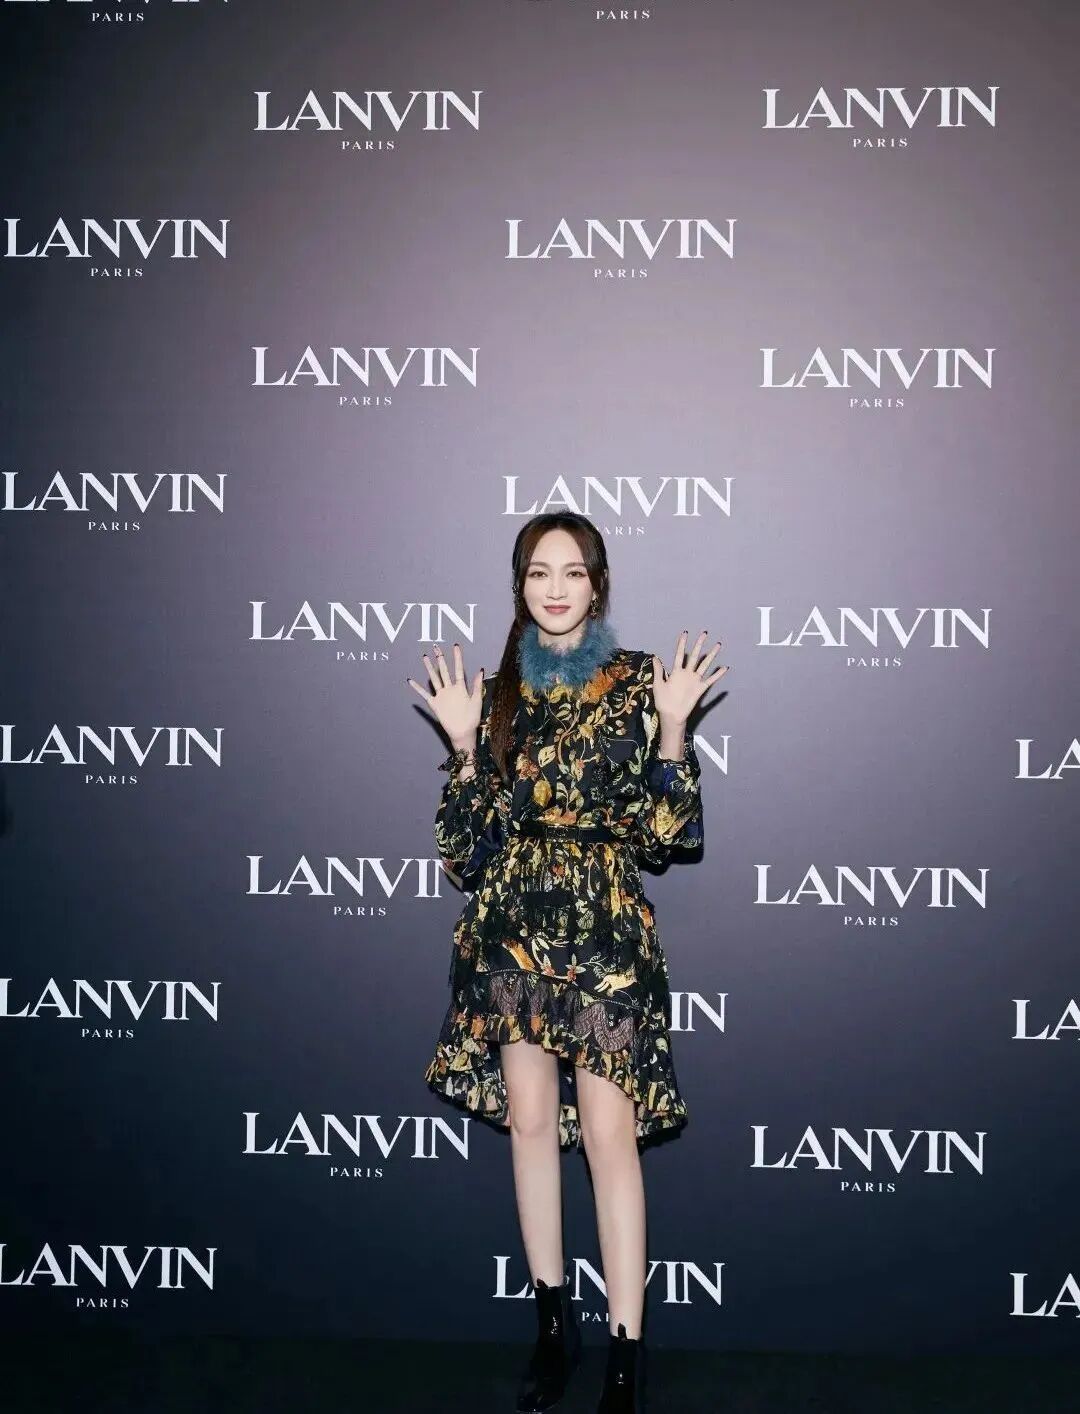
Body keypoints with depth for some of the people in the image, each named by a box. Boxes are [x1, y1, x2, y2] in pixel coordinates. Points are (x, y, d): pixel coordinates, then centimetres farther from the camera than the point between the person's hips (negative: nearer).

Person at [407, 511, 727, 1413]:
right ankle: (555, 1322, 23)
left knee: (610, 1132, -5)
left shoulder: (637, 682, 1)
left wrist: (672, 727, -13)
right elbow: (466, 845, 5)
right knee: (529, 1119, 8)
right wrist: (464, 743, -6)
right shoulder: (500, 691, 8)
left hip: (604, 929, -3)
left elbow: (669, 831, -3)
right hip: (512, 927, 3)